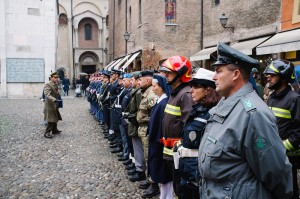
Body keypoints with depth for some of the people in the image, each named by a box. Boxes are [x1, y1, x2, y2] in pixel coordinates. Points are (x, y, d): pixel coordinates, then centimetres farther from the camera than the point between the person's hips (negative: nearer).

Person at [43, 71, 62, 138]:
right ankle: (47, 133, 3)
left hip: (55, 105, 9)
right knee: (51, 120, -7)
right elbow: (48, 95, -33)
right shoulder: (47, 85, -18)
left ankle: (54, 130, 34)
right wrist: (54, 100, -45)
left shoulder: (55, 85, 10)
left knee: (55, 118, 18)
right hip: (50, 105, -9)